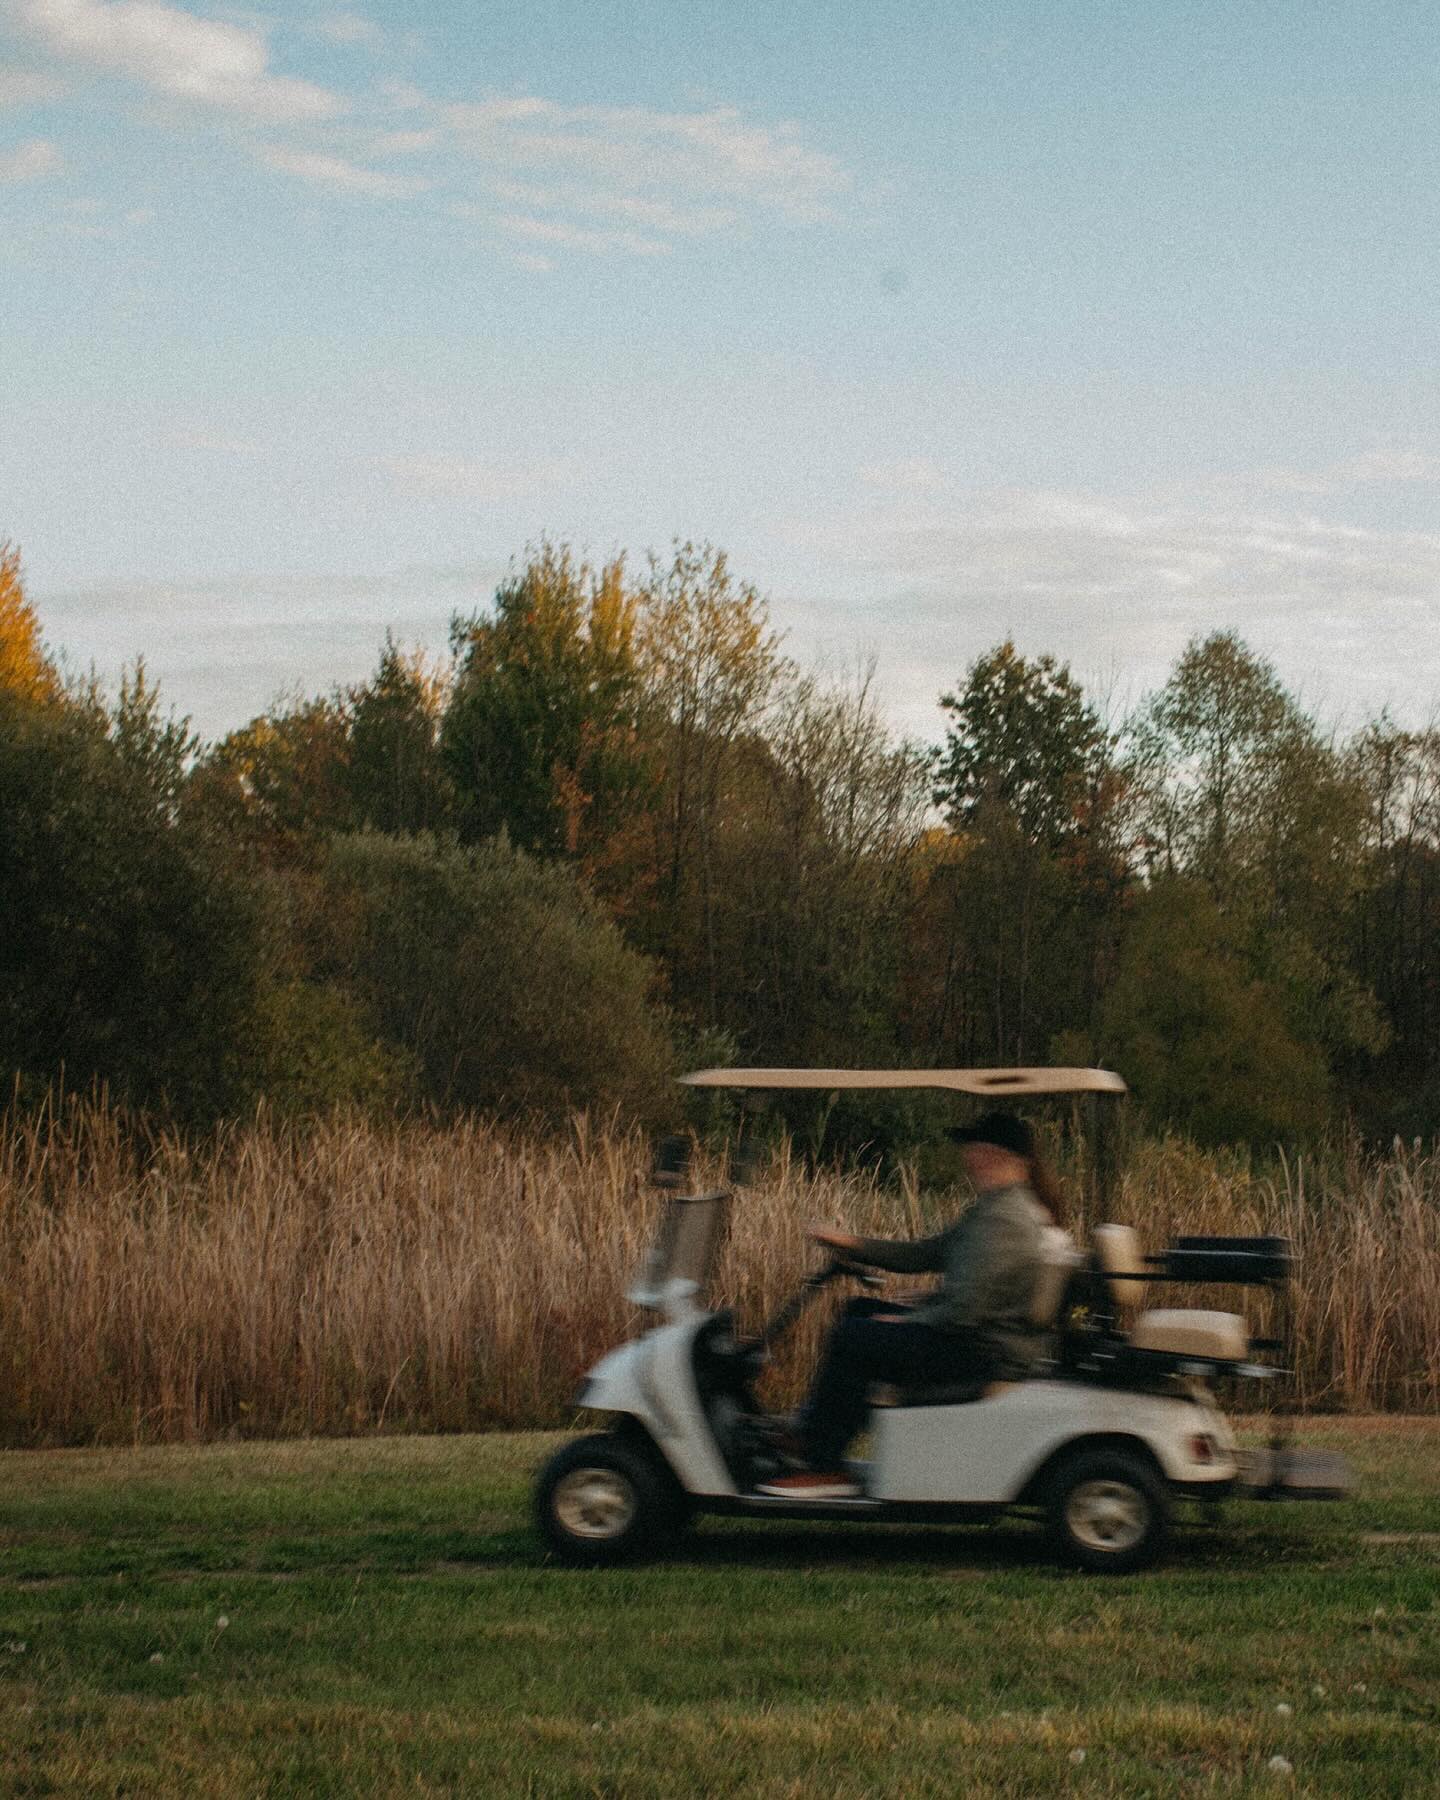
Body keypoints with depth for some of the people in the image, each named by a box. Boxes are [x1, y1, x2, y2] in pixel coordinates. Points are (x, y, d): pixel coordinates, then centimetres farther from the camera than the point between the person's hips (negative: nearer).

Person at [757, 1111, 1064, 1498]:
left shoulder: (1002, 1221, -20)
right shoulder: (993, 1209, 14)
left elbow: (964, 1309, -26)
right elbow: (924, 1255, 18)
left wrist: (906, 1322, -11)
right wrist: (851, 1244, 10)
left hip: (985, 1353, -11)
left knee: (851, 1337, -13)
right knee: (858, 1310, 17)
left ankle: (824, 1469, -7)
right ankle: (809, 1439, 17)